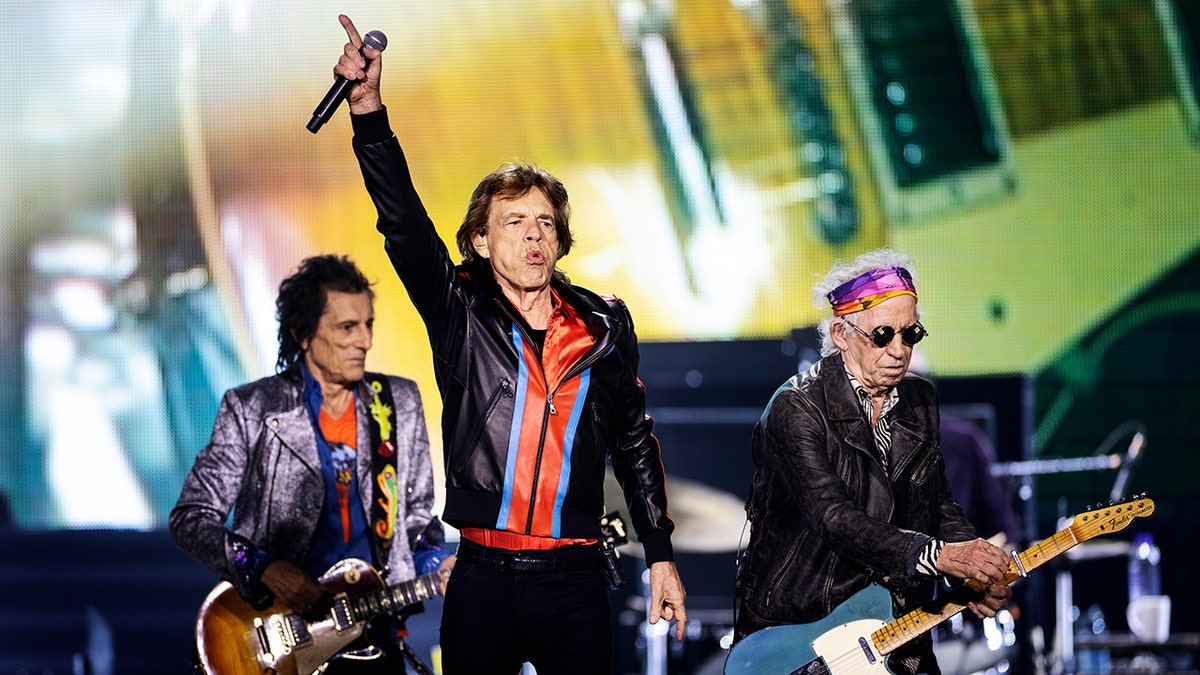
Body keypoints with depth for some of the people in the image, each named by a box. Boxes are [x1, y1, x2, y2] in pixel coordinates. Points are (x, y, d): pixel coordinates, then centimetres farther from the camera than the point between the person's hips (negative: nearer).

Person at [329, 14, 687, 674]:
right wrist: (368, 112, -21)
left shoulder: (605, 326, 8)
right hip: (482, 580, -1)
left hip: (575, 578, 1)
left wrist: (660, 555, 11)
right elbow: (404, 224, -9)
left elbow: (634, 443, 14)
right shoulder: (460, 313, 4)